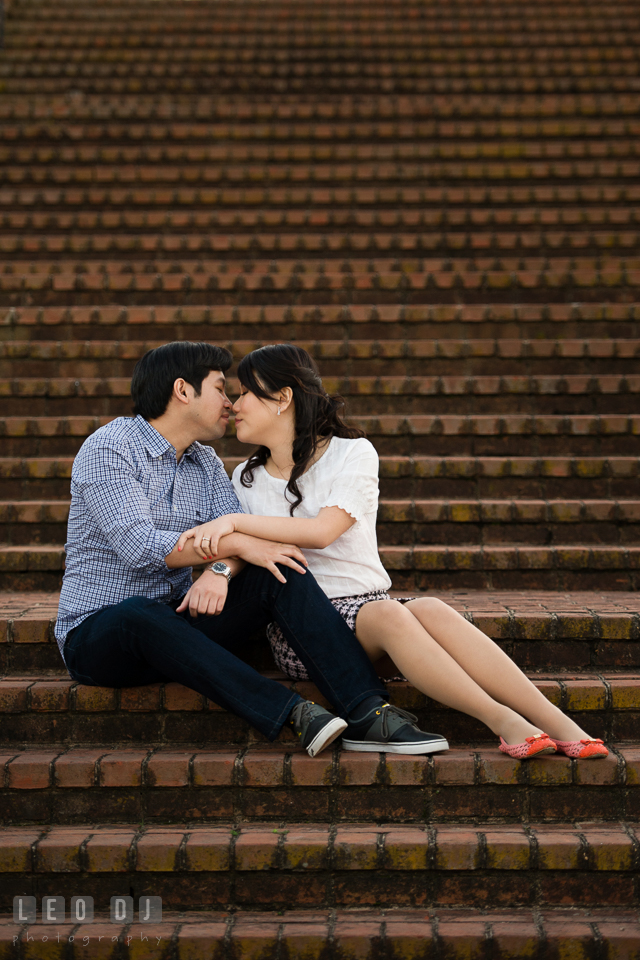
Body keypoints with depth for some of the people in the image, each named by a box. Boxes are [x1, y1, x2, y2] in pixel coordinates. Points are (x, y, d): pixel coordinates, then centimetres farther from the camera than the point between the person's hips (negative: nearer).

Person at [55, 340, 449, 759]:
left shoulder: (204, 459, 13)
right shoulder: (107, 450, -11)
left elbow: (242, 531, -1)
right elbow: (138, 545, -24)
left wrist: (221, 569, -25)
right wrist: (238, 545, -21)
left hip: (178, 624, 6)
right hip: (98, 632, -6)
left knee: (279, 571, -16)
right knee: (142, 614, -41)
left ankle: (369, 712, -31)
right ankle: (294, 713, -48)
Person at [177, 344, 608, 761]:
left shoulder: (353, 453, 2)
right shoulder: (247, 479, 15)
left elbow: (322, 530, -14)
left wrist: (236, 521, -20)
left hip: (365, 603, 0)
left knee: (430, 610, -34)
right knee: (388, 614, -34)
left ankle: (561, 725, -39)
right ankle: (501, 721, -38)